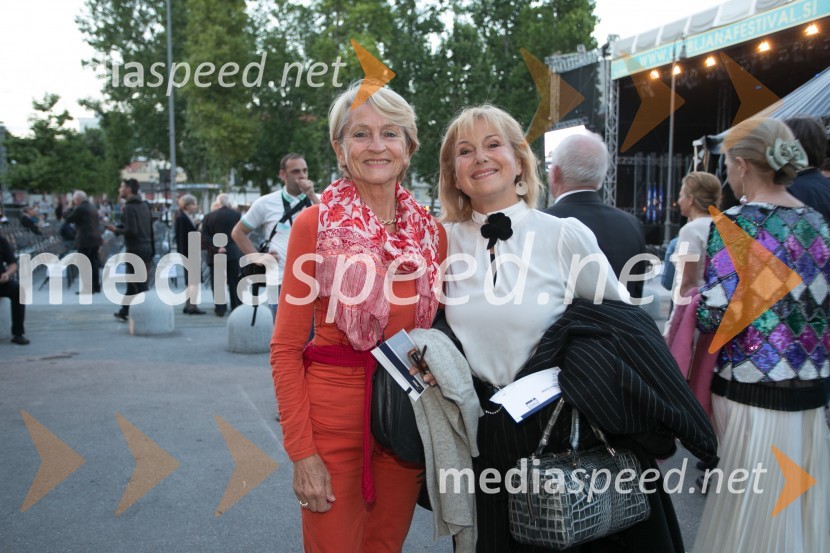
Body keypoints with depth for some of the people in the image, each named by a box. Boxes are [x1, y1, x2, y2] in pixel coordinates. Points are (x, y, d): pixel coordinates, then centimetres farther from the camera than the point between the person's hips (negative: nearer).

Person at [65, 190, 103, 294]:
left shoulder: (79, 208, -11)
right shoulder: (93, 207, 16)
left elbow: (68, 219, -4)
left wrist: (72, 207, 5)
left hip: (84, 241, -8)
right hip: (95, 239, 8)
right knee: (94, 264, 11)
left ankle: (87, 288, -6)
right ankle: (96, 286, 14)